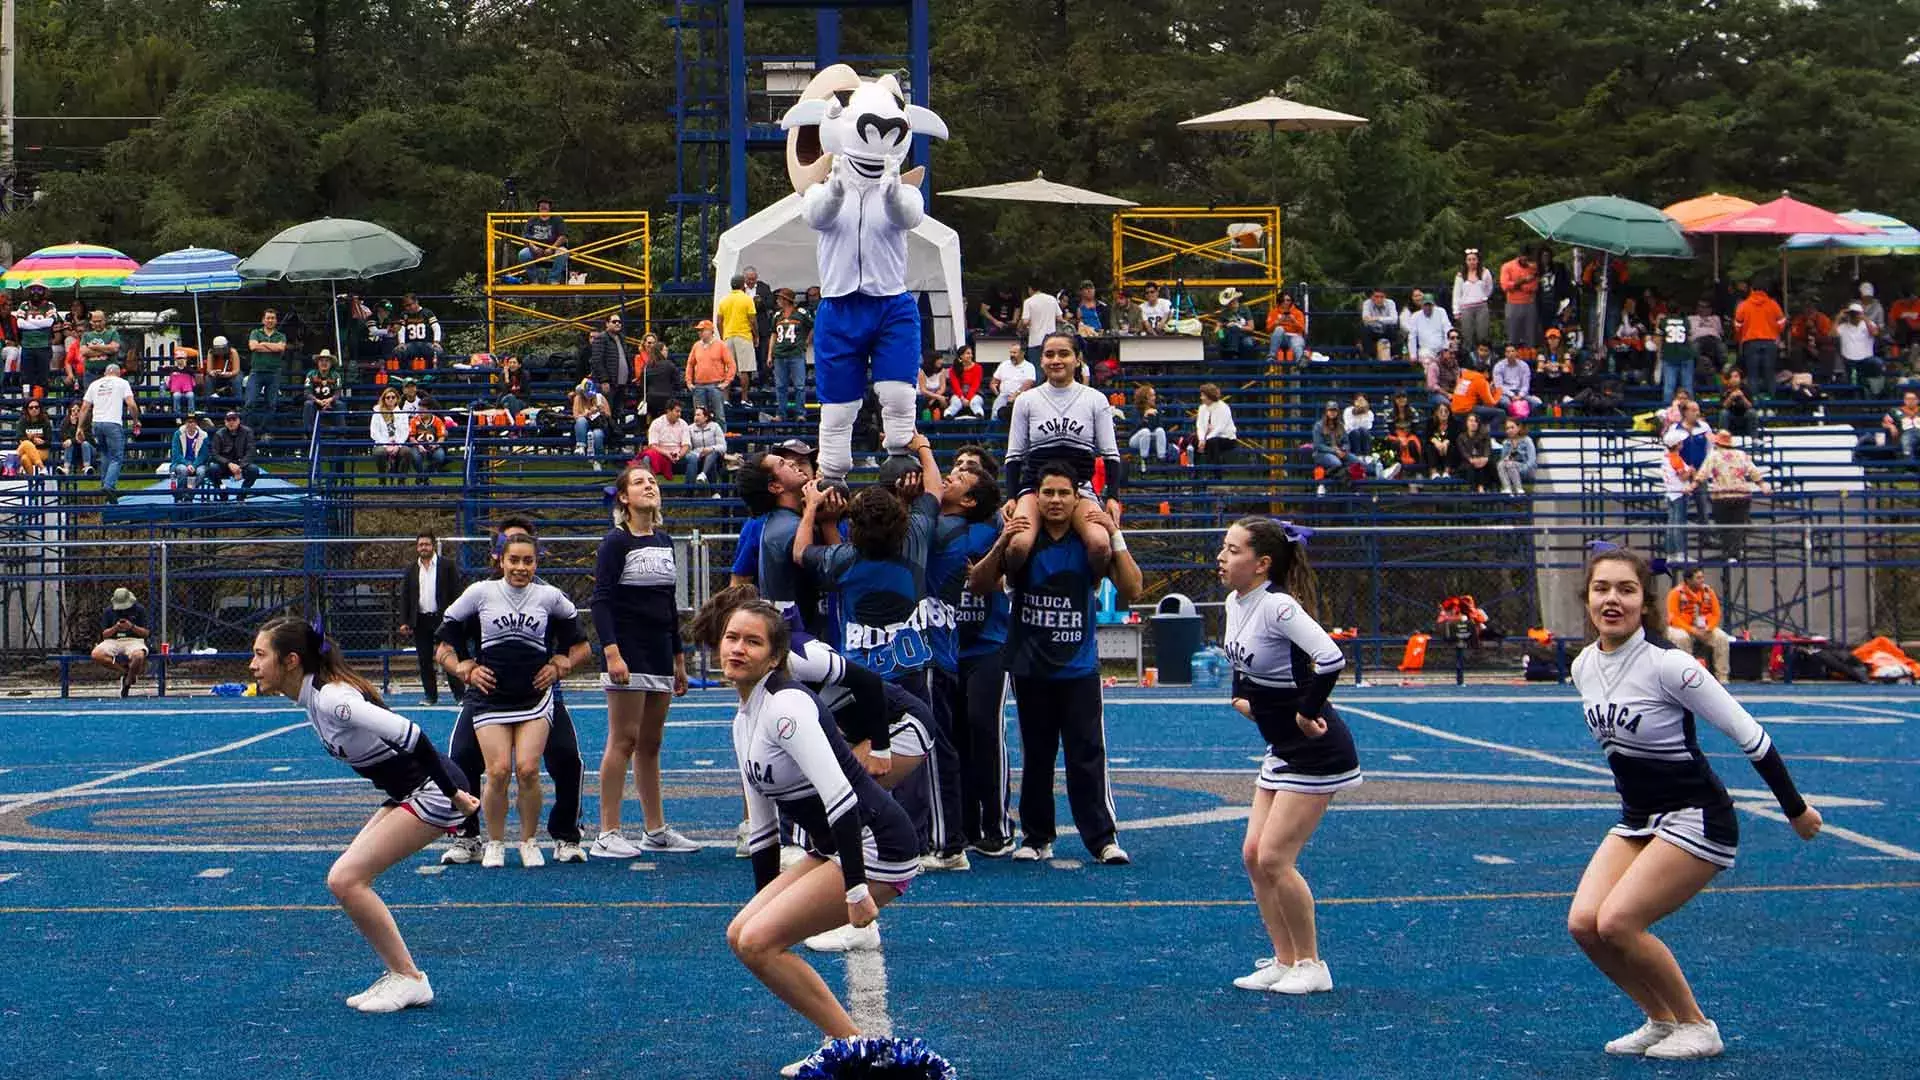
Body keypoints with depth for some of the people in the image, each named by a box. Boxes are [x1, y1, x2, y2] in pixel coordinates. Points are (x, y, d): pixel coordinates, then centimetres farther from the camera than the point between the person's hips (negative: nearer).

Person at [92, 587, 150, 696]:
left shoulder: (139, 609, 5)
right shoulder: (108, 611, 10)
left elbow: (146, 633, 3)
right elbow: (104, 634, 10)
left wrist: (132, 627, -14)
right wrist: (115, 628, -10)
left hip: (133, 640, -2)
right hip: (113, 641, 2)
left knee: (138, 656, -40)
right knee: (96, 655, -30)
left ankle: (128, 682, -10)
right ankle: (125, 672, -12)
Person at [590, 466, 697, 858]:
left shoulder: (664, 541, 14)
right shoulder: (616, 541, -7)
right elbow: (601, 600, -13)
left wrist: (679, 657, 20)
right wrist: (611, 652, -24)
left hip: (660, 653, 7)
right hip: (628, 655, -7)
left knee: (650, 744, 11)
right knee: (624, 740, -8)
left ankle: (656, 830, 16)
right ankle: (607, 835, -6)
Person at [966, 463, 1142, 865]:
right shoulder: (1023, 541, 0)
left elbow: (1132, 590, -7)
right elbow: (978, 586, -3)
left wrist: (1115, 536, -15)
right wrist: (1001, 545, -18)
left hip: (1079, 667, -1)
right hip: (1030, 666, 1)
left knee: (1088, 755, -7)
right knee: (1035, 756, 7)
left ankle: (1104, 838, -4)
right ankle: (1036, 837, 17)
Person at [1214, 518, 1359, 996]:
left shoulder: (1278, 606, -24)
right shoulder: (1235, 603, 4)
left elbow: (1330, 659, -37)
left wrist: (1307, 712, -24)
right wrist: (1241, 696, 11)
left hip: (1316, 752, -9)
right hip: (1282, 751, 9)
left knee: (1274, 858, -9)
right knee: (1253, 854, 8)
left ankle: (1311, 965, 5)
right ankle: (1285, 961, 18)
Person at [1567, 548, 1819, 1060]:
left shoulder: (1667, 665, -21)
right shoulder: (1583, 666, 0)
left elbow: (1749, 735, -15)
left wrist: (1796, 809, -9)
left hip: (1695, 820, -7)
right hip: (1636, 821, 7)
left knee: (1617, 922, -19)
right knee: (1583, 922, -9)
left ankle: (1696, 1027, 1)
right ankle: (1662, 1019, 12)